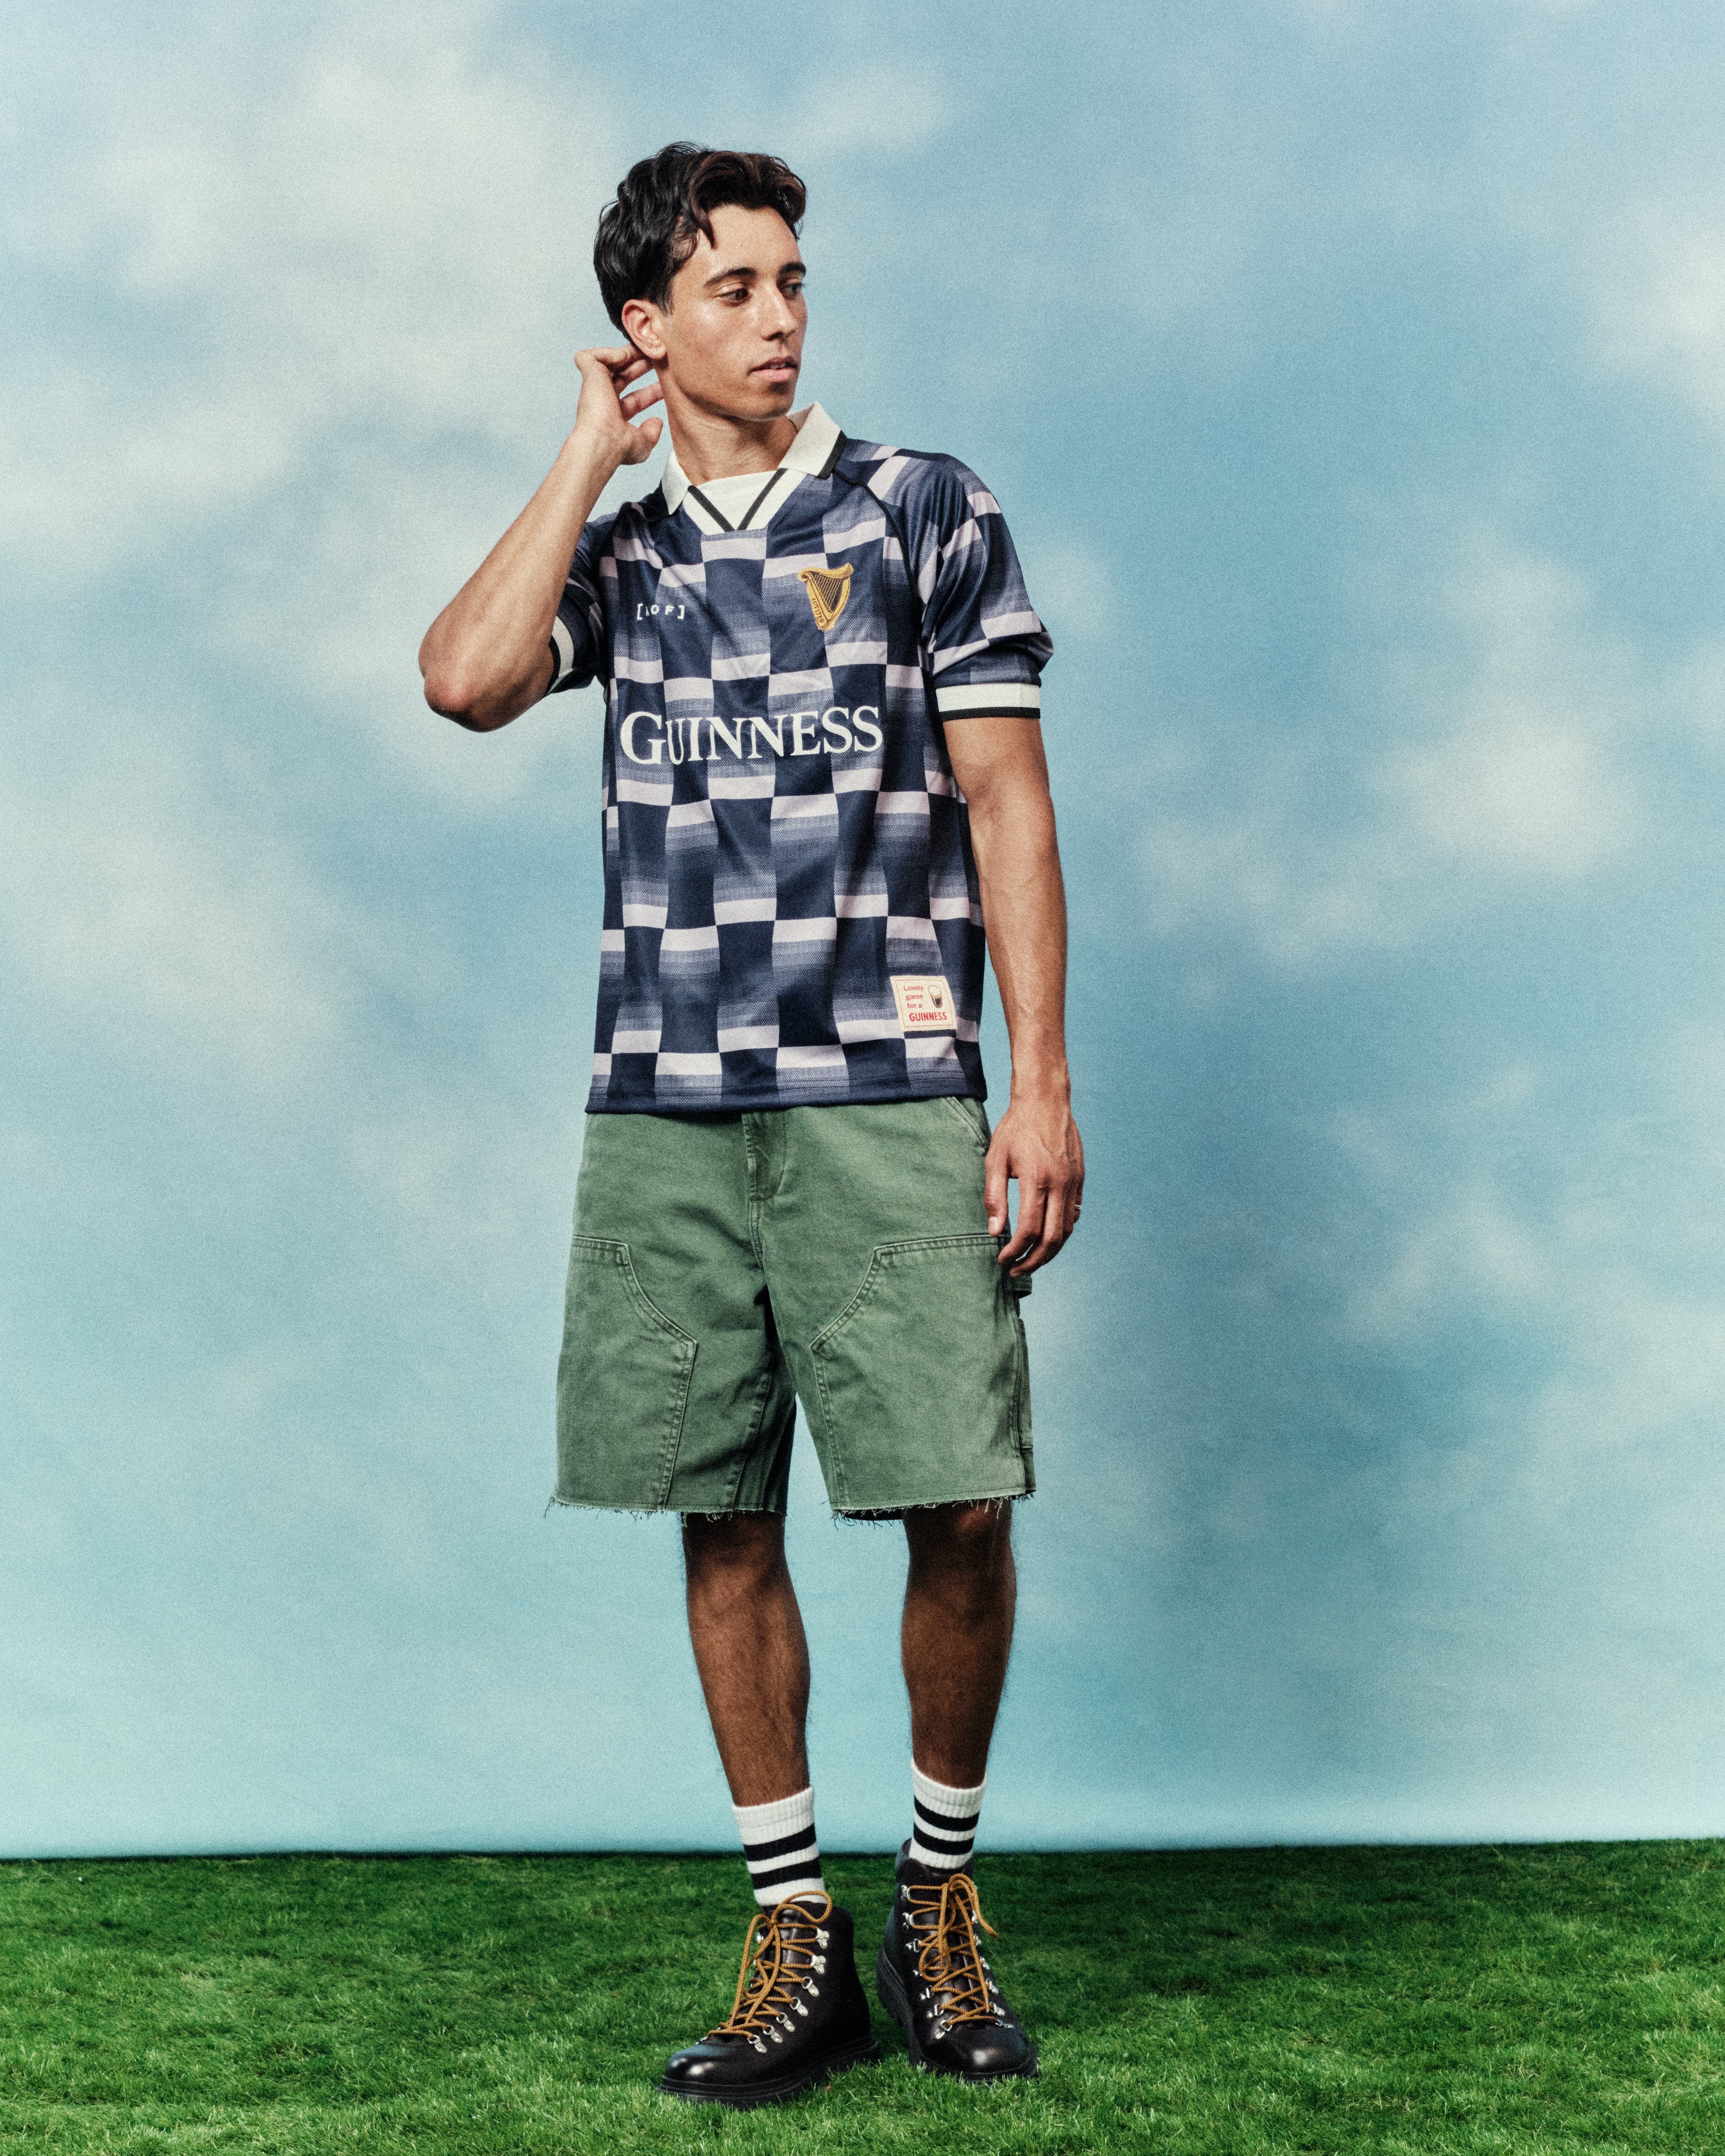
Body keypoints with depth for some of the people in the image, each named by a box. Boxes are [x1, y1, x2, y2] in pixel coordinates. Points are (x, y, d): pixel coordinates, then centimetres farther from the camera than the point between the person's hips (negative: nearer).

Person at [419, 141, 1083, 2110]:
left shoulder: (928, 513, 8)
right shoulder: (616, 552, 16)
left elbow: (1007, 805, 3)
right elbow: (464, 679, -5)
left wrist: (1041, 1083, -5)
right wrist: (593, 457, 2)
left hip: (888, 1094, -2)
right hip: (666, 1103, 3)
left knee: (960, 1505, -7)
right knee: (723, 1519, 4)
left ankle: (944, 1889, 17)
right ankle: (796, 1937, 16)